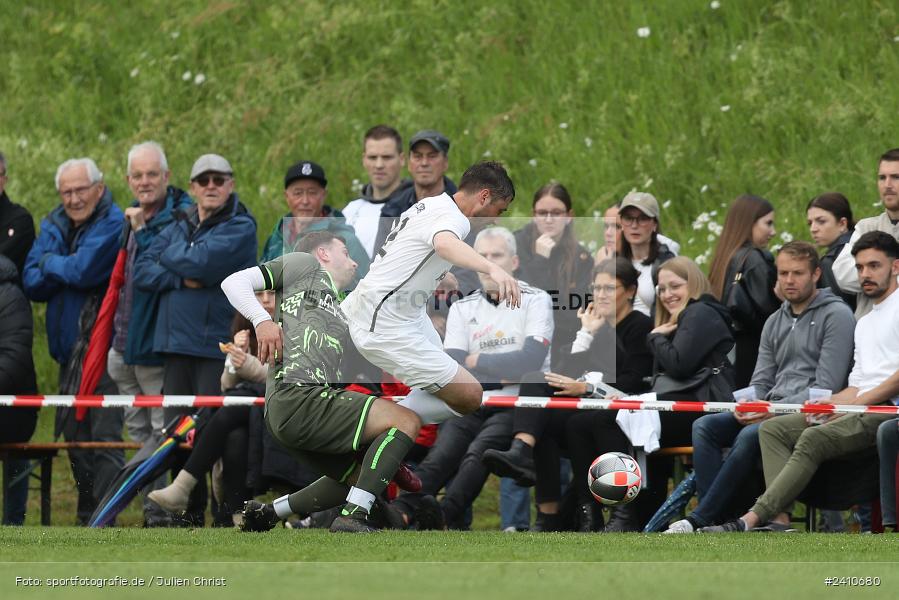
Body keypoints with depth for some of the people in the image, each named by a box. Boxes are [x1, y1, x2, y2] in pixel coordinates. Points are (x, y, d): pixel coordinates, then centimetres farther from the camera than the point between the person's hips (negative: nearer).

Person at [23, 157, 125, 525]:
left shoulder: (113, 224, -10)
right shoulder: (53, 226, 12)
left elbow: (85, 270, -21)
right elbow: (32, 284, 4)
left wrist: (51, 263, -2)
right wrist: (68, 268, -13)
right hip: (69, 352, 8)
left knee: (105, 435, -12)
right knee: (74, 433, 12)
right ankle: (86, 518, 20)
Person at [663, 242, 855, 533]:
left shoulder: (836, 316, -3)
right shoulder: (774, 323, 21)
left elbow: (826, 388, -11)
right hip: (770, 412, 7)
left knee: (750, 436, -33)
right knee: (705, 427, -14)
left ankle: (699, 520, -28)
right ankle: (716, 519, -26)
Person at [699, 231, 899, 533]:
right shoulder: (864, 323, 31)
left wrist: (856, 403, -13)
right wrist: (829, 404, 3)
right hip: (862, 407, 9)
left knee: (814, 438, -31)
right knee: (772, 429, -7)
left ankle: (751, 519, -36)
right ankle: (779, 519, -25)